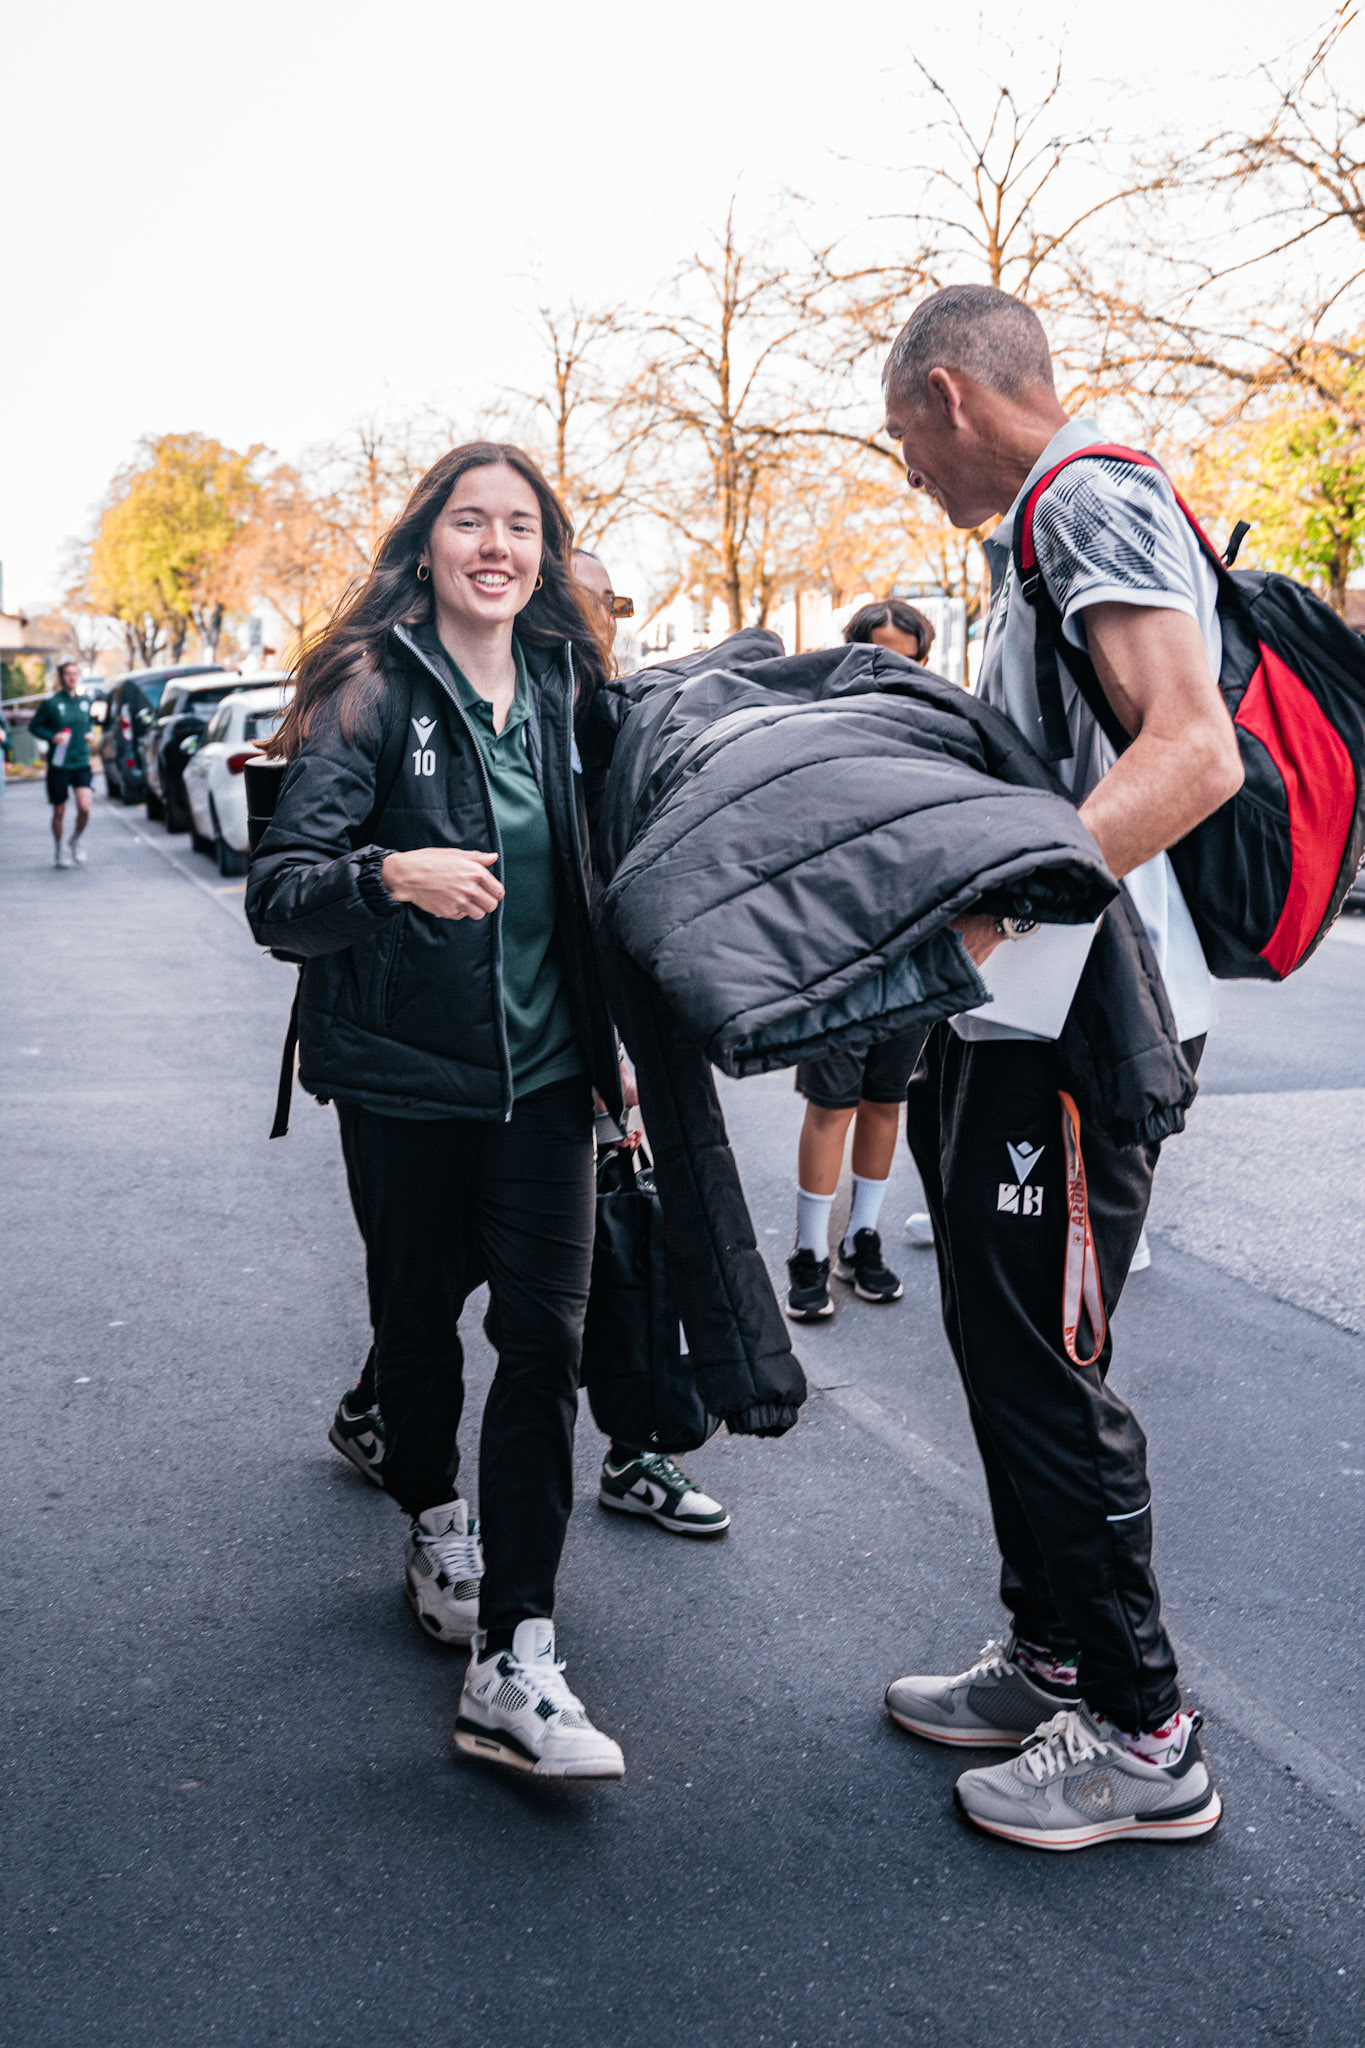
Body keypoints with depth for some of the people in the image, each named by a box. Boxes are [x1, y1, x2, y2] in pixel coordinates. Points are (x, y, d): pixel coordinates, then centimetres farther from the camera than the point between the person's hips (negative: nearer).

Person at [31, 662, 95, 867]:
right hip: (58, 765, -2)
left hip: (81, 763, 2)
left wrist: (89, 734, 4)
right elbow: (34, 726, 0)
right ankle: (59, 850, 27)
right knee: (59, 812, 7)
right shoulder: (51, 703, -7)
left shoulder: (84, 702, 6)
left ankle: (76, 841, 14)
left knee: (85, 807, -14)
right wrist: (52, 737, -15)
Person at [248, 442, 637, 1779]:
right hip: (401, 1076, -3)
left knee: (547, 1332, -7)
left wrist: (611, 1052, 16)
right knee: (419, 1316, 13)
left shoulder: (562, 689, 6)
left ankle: (510, 1665, -3)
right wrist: (390, 876, -36)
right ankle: (434, 1529, 42)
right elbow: (277, 898, -16)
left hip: (539, 1072, 3)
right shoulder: (372, 690, -8)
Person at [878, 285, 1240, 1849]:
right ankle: (1052, 1663, 31)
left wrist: (991, 909, -33)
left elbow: (1193, 752, -26)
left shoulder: (1093, 500, -12)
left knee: (1038, 1366, -3)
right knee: (1006, 1349, 16)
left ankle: (1142, 1740, 12)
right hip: (1025, 1016, 10)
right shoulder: (1045, 533, 20)